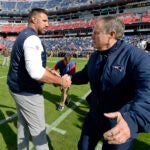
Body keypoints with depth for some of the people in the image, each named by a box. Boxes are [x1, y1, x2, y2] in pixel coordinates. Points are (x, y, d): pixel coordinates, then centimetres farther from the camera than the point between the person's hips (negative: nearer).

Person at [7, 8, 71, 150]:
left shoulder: (23, 36, 12)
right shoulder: (32, 38, -22)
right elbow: (35, 72, -36)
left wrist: (51, 73, 10)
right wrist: (61, 81, -25)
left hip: (18, 88, 10)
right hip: (27, 92, -10)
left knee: (23, 123, 24)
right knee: (38, 129, 6)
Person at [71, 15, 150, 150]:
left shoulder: (137, 56, -24)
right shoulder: (94, 56, 3)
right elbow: (84, 75, 18)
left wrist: (133, 119, -55)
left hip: (121, 123, -6)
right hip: (94, 116, 7)